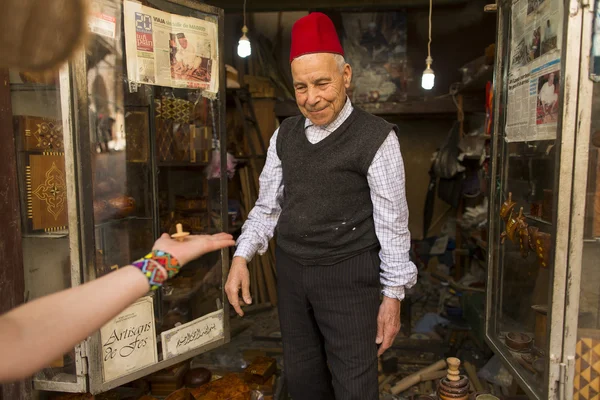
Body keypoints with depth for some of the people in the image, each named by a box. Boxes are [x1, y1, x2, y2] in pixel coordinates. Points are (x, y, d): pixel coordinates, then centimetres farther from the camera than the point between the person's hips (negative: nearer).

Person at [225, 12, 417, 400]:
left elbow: (392, 220, -9)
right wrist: (242, 257, -2)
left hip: (349, 274, -5)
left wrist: (393, 295, -7)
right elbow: (268, 205, 10)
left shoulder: (376, 138, -12)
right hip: (291, 270, 5)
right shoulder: (284, 136, 4)